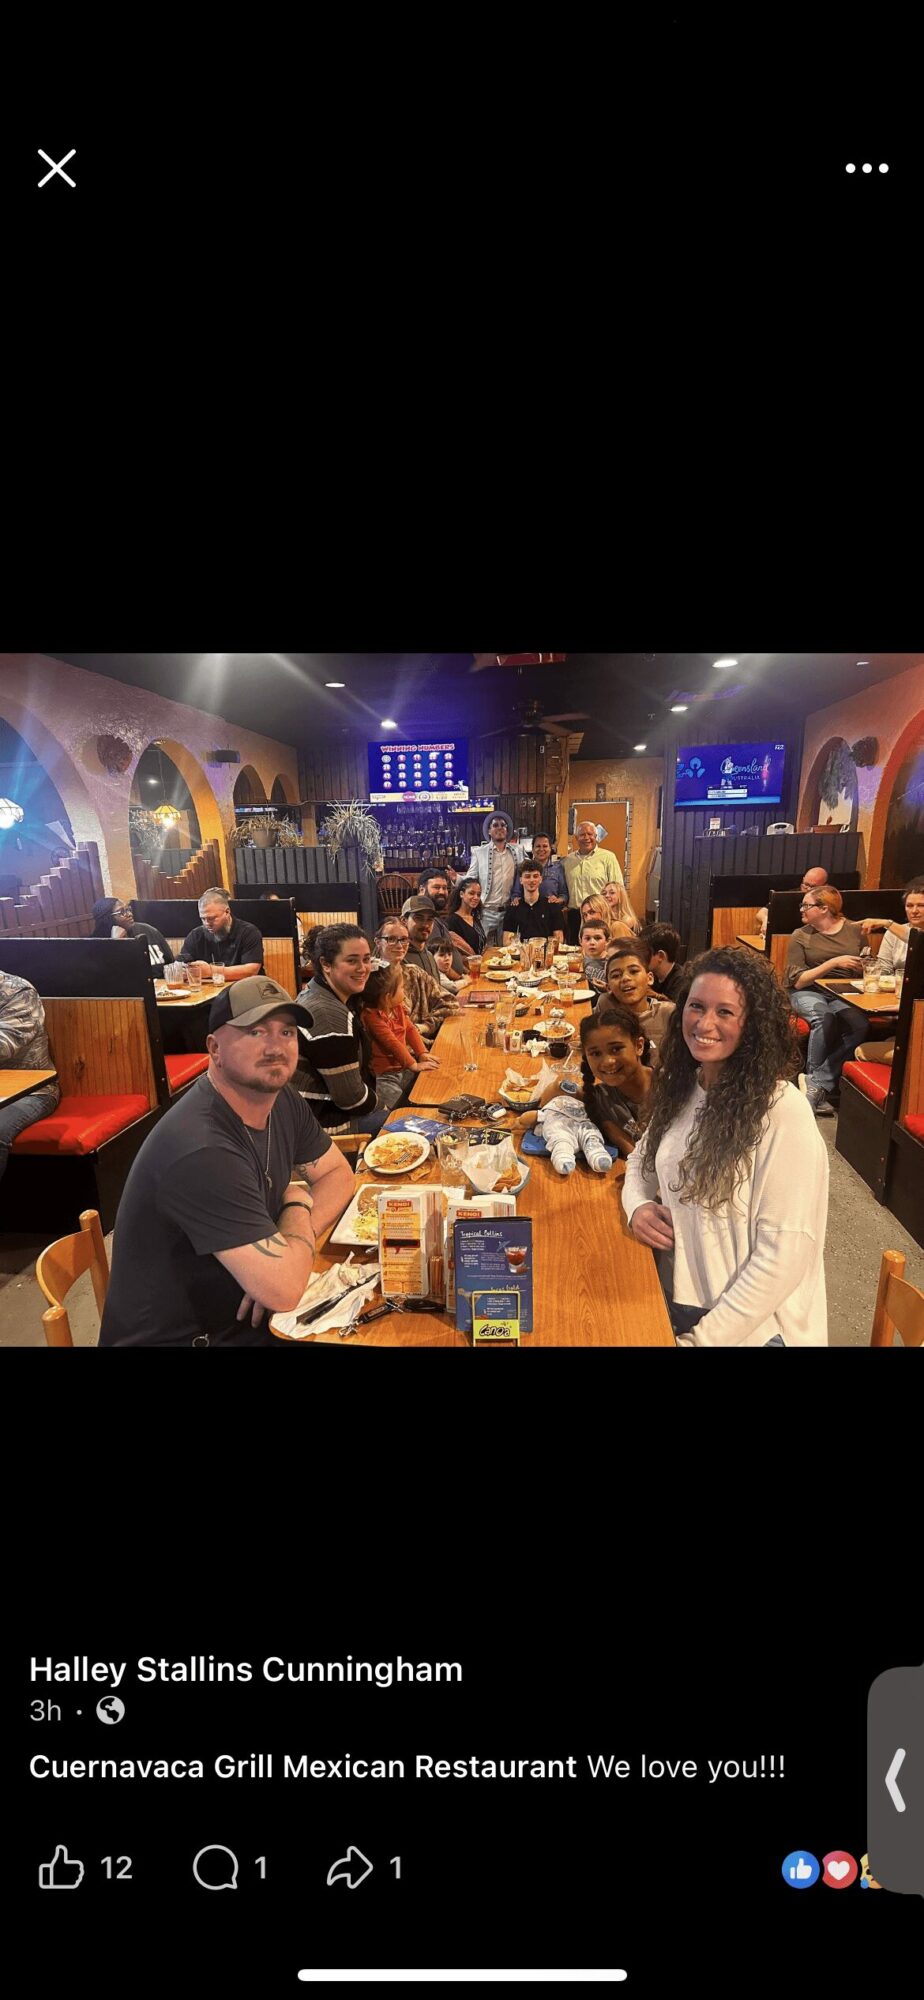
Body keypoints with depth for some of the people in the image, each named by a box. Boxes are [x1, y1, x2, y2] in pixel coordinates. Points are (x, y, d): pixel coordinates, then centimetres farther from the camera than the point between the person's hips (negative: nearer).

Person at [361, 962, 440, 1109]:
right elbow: (392, 1043, -26)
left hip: (403, 1068, 8)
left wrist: (422, 1053, -6)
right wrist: (413, 1065, -26)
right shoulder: (372, 1016, -23)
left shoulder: (398, 1007, 4)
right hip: (383, 1076, -8)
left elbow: (410, 1029, 7)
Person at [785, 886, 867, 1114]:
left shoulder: (855, 930, 9)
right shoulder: (800, 937, 3)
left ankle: (817, 1085, -25)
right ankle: (820, 1085, -22)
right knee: (823, 1018, -37)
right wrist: (834, 962, -15)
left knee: (859, 1023, -32)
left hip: (844, 994, 2)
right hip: (809, 992, -2)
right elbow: (797, 981, -6)